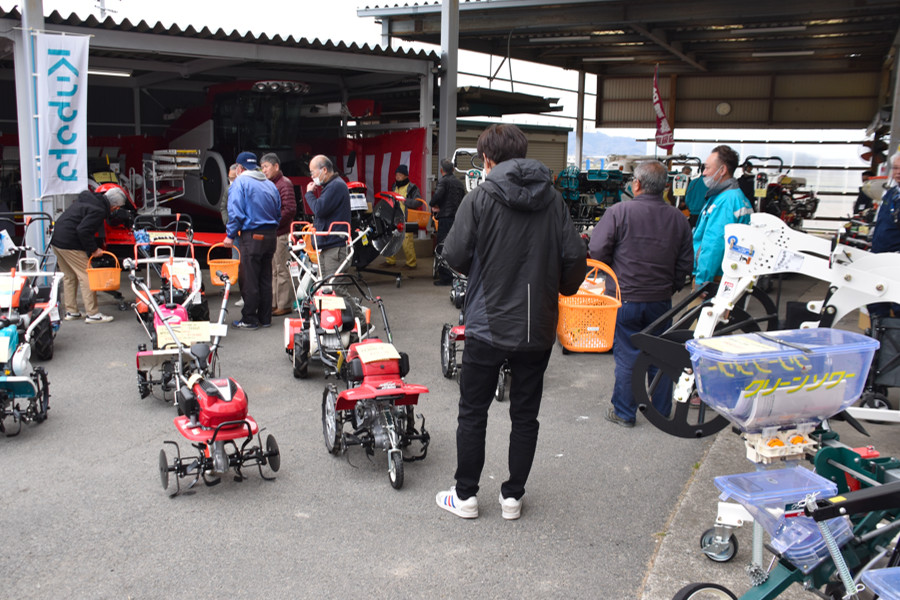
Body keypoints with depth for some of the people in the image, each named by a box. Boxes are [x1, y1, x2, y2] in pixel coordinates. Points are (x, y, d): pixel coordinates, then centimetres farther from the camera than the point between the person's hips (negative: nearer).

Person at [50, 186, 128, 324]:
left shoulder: (86, 198, 12)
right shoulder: (99, 210, -18)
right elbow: (83, 230, -24)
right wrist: (93, 249, -13)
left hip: (56, 240, 10)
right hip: (70, 244, -10)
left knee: (69, 276, 17)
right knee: (86, 276, -3)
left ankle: (71, 312, 24)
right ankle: (93, 314, -2)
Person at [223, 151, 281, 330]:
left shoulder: (240, 182, -5)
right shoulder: (270, 184, 15)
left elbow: (236, 212, -13)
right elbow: (278, 213, 18)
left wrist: (231, 235, -7)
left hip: (252, 236, -7)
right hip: (270, 235, 7)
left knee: (248, 280, 0)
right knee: (266, 279, 13)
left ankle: (249, 319, 4)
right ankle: (265, 317, 17)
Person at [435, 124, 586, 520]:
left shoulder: (480, 198, -9)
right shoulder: (553, 199, 0)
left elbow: (455, 254, -12)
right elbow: (575, 256, -4)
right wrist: (562, 289, 16)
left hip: (488, 325, -3)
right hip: (537, 327, 3)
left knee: (473, 413, 11)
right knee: (525, 415, 14)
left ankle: (465, 496, 20)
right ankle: (512, 496, 23)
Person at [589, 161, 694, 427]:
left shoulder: (619, 212, -13)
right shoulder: (678, 218, 1)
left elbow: (597, 250, -11)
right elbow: (686, 264, 6)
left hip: (626, 298, -3)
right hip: (662, 300, 3)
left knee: (627, 355, 7)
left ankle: (624, 413, 17)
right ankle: (662, 412, 25)